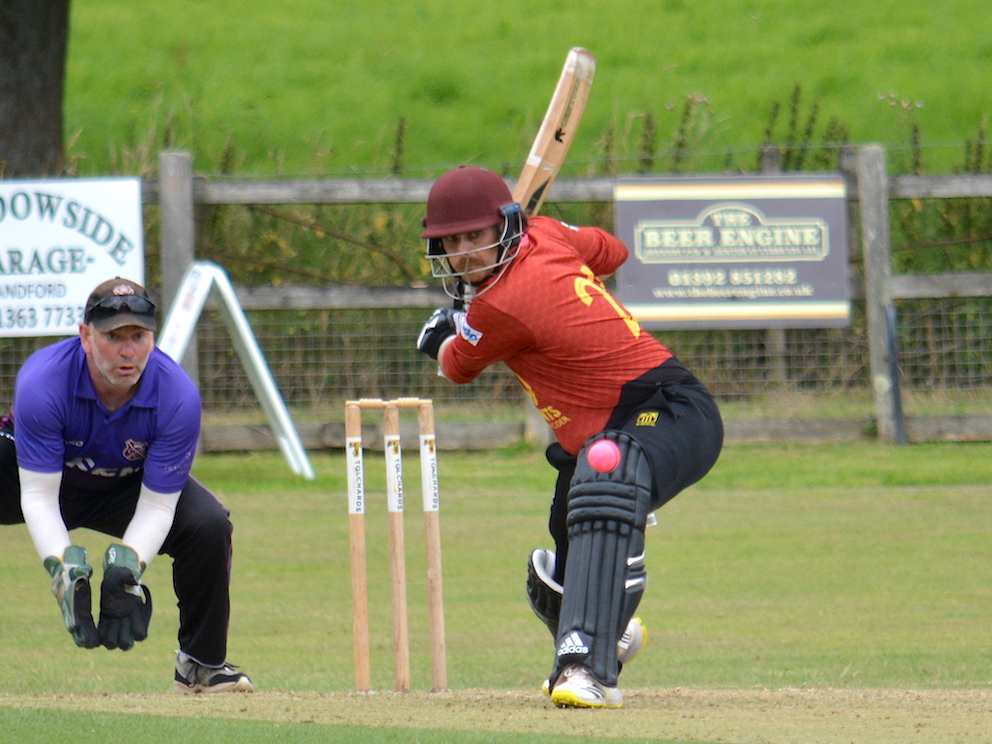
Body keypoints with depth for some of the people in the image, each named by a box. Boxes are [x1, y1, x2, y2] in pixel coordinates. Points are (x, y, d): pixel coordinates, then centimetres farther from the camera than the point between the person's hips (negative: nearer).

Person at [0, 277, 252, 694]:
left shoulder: (179, 397, -29)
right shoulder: (41, 381, -35)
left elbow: (156, 505, -25)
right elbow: (38, 496, -32)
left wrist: (126, 568, -42)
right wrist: (64, 568, -47)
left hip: (126, 487, 1)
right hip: (38, 473, -1)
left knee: (209, 525, -23)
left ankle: (202, 664, -4)